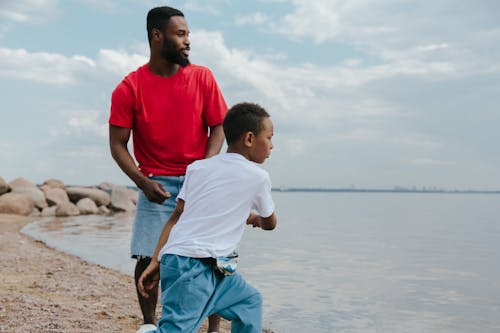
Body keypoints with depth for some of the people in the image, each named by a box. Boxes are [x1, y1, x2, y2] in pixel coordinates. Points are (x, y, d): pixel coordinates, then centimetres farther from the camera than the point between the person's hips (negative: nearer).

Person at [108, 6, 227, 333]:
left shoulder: (202, 77, 0)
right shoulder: (130, 88, -4)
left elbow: (218, 127, 2)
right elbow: (117, 144, -3)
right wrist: (143, 182, -15)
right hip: (156, 184, 0)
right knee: (146, 258, -1)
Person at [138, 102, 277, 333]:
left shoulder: (198, 167, 12)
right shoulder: (258, 177, 0)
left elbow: (176, 215, 8)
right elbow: (269, 224, 16)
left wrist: (156, 262, 8)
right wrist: (254, 218, 38)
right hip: (193, 265, -8)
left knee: (249, 301, 19)